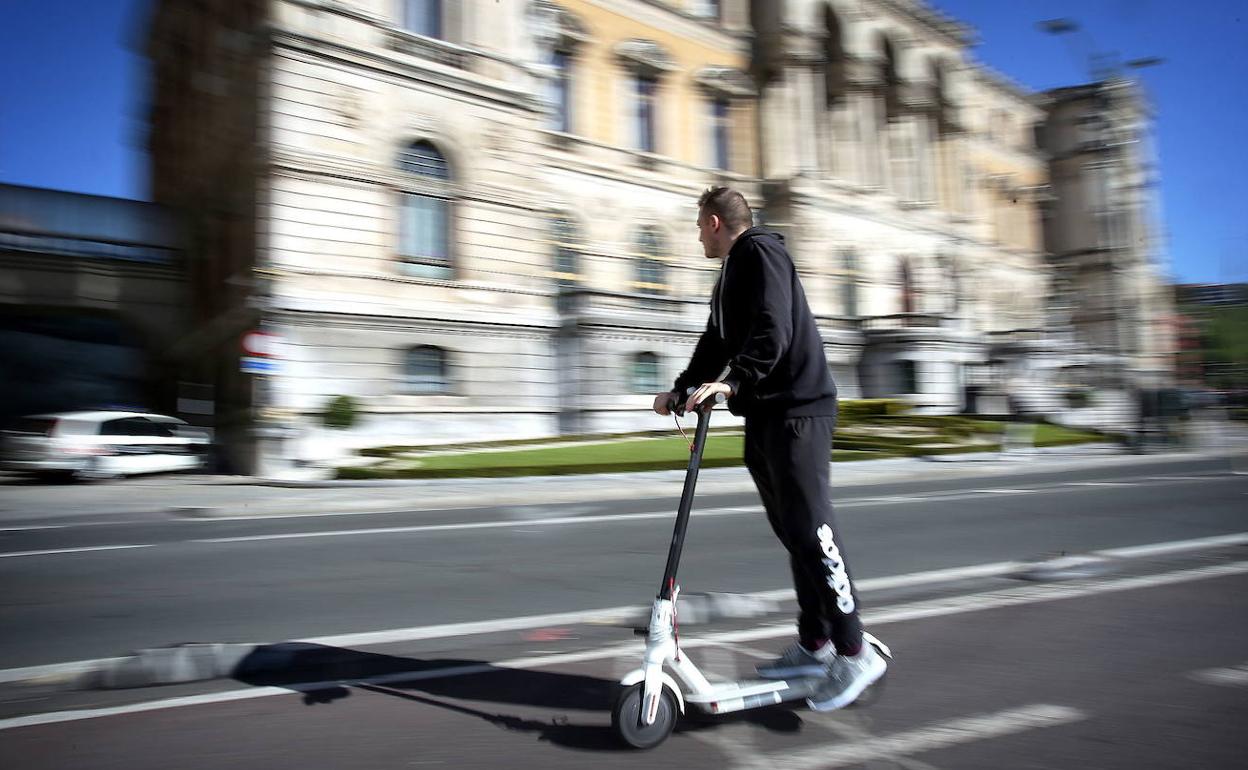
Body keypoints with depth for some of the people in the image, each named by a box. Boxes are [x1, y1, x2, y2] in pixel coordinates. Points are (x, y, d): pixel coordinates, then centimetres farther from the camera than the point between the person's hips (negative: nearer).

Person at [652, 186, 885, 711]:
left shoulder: (760, 251, -6)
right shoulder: (732, 271, 25)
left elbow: (772, 329, -20)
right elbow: (717, 342, 29)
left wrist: (733, 382, -27)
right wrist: (682, 389, 22)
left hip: (796, 410, -10)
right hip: (765, 415, 10)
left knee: (810, 530, -11)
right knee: (791, 531, 10)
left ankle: (855, 654, -3)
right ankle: (814, 644, 17)